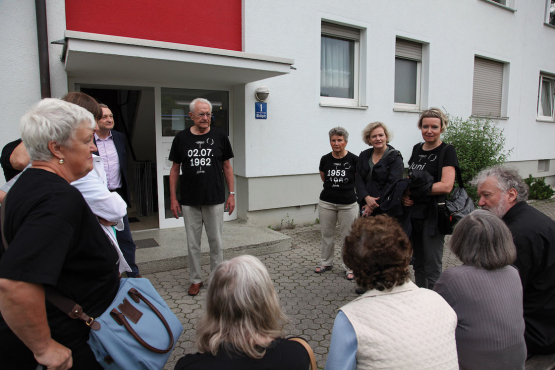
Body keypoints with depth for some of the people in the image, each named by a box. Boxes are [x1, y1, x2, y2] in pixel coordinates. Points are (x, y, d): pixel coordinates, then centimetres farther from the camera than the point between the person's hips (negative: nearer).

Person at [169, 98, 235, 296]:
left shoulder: (219, 136, 0)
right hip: (189, 201, 1)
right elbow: (175, 169, 7)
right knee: (193, 243, 10)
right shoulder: (181, 138, 2)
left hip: (215, 200, -1)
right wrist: (173, 198, 3)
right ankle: (196, 279, 26)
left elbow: (227, 166, 6)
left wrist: (231, 194, 2)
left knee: (216, 242, 8)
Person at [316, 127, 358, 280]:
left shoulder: (353, 160, -9)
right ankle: (326, 263, 30)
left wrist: (347, 185, 7)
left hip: (348, 204, -3)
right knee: (326, 234, 12)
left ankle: (349, 267, 20)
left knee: (348, 236, 4)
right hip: (326, 203, 3)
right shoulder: (325, 159, -1)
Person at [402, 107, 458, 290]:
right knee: (418, 263, 17)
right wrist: (404, 195, -3)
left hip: (433, 215, -7)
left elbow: (446, 186, -19)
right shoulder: (417, 149, 12)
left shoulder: (447, 151, -8)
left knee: (432, 267, 2)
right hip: (414, 212, 7)